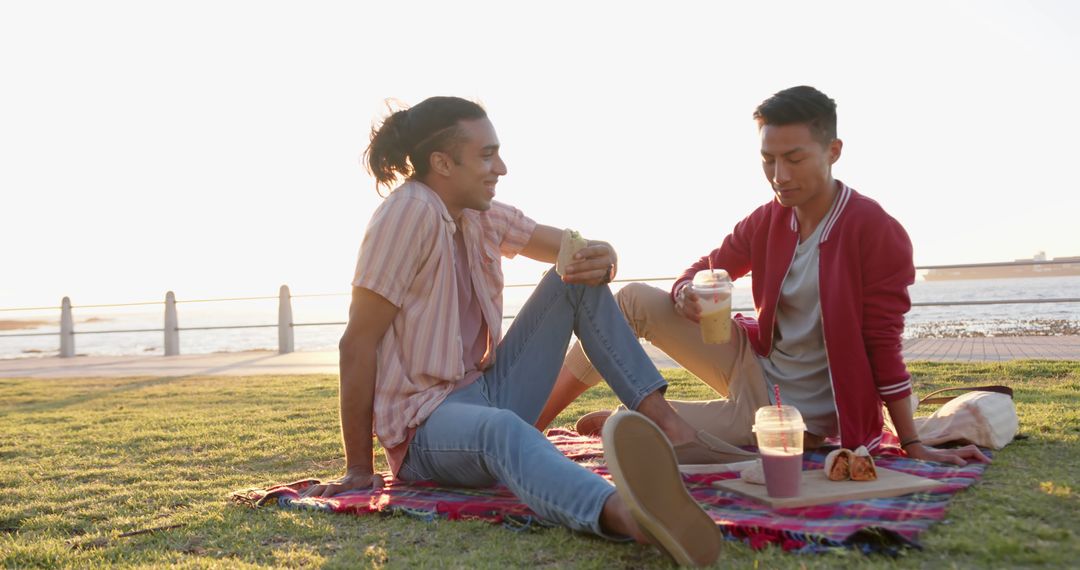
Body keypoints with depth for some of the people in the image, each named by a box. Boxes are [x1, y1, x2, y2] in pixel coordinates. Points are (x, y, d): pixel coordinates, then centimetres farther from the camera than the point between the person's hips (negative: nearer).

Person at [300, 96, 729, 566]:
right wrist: (358, 468, -15)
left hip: (485, 392, 8)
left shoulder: (483, 215, 6)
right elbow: (358, 342, -19)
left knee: (578, 282, -2)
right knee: (501, 429, -43)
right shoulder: (410, 212, -17)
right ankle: (624, 514, -73)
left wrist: (601, 259, -19)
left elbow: (581, 250, 8)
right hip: (425, 424, -8)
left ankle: (667, 426, -13)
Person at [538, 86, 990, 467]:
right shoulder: (766, 221, -1)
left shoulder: (876, 232, -19)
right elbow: (703, 272, 7)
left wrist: (913, 446, -14)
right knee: (635, 300, -9)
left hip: (796, 413, -6)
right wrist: (687, 294, -19)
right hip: (753, 363, 6)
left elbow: (884, 344, -15)